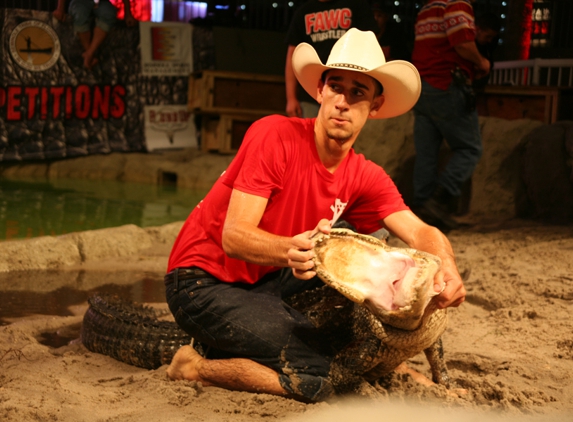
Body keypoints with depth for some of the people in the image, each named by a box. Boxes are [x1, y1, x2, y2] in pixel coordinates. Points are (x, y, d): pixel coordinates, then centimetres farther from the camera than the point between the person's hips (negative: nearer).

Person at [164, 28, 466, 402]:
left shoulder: (365, 177, -1)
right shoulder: (274, 135, -20)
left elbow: (422, 232, -11)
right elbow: (234, 237, -27)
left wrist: (447, 269, -35)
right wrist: (291, 250, -47)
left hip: (264, 278, 7)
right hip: (203, 282, -7)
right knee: (317, 378, -21)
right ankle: (196, 367, -3)